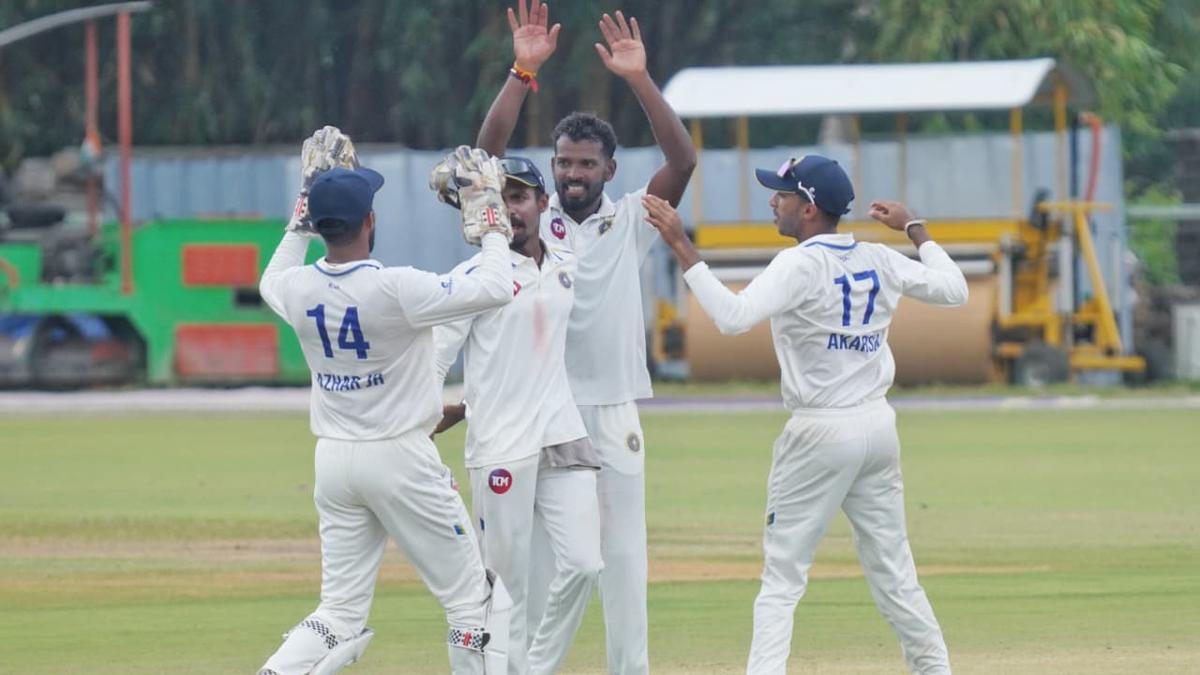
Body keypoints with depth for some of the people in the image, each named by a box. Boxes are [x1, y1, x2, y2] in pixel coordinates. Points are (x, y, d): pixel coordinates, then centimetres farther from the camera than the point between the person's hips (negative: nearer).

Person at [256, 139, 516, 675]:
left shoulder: (297, 289, -3)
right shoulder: (395, 289, -20)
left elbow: (271, 281, 24)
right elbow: (495, 289, -17)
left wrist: (301, 218, 24)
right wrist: (490, 219, -4)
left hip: (333, 461, 6)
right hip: (400, 458, -6)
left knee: (340, 614, 9)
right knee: (470, 596, 7)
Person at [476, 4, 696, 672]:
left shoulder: (632, 222, 4)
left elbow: (684, 160, -8)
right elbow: (488, 154, -10)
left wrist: (640, 79, -17)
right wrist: (523, 73, -19)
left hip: (613, 410, 0)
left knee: (624, 551, 4)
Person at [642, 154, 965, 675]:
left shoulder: (801, 265, -15)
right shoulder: (880, 261, 4)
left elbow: (733, 316, -28)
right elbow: (954, 290, 15)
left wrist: (681, 247, -26)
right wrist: (914, 229, 26)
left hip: (821, 435, -6)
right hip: (878, 427, 6)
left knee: (782, 578, -4)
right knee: (893, 571, 15)